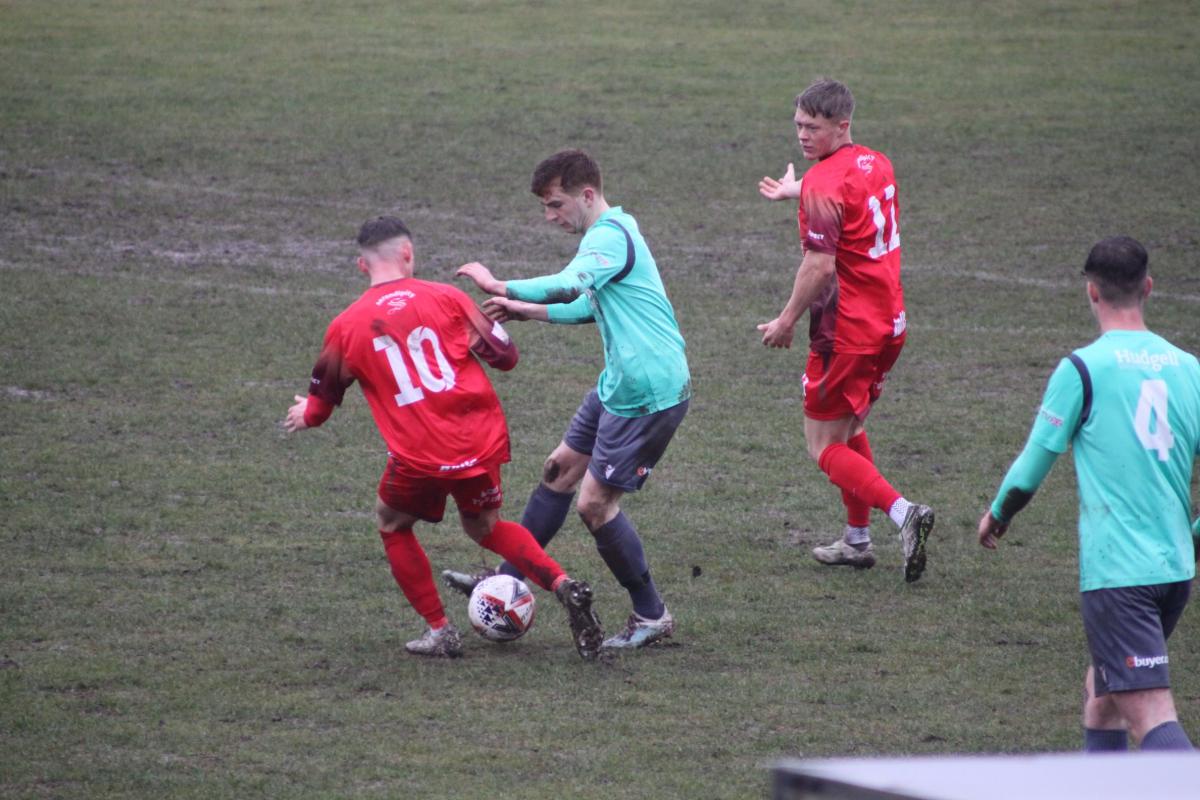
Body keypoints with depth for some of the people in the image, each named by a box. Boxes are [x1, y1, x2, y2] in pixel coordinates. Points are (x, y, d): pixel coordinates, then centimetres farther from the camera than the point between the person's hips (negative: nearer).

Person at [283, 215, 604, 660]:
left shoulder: (345, 327, 1)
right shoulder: (445, 297, 1)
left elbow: (322, 399, 15)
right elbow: (504, 355, 3)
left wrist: (307, 415, 39)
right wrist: (488, 325, 26)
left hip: (419, 457, -2)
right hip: (482, 440, 3)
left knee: (392, 525, 26)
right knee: (484, 527, 26)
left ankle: (440, 632, 20)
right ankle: (563, 586, 4)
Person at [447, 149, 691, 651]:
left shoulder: (609, 236, -19)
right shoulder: (613, 231, 14)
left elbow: (568, 286, -37)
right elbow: (592, 305, 27)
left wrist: (499, 286, -26)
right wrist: (524, 310, 19)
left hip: (647, 393, -11)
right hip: (619, 384, 11)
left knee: (596, 504, -5)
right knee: (561, 468, 17)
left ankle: (651, 617, 7)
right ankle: (509, 581, 29)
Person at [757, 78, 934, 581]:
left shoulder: (822, 185, -19)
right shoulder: (877, 165, 7)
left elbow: (820, 266, -23)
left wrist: (787, 322, -13)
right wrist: (796, 191, 38)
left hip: (846, 332, -9)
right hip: (889, 325, 9)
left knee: (825, 446, 0)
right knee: (849, 427, 23)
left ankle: (901, 512, -19)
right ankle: (857, 540, 27)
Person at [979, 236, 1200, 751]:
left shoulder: (1083, 369, -8)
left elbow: (1032, 468, -2)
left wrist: (996, 516, 18)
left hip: (1116, 572, -6)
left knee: (1151, 717, -13)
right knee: (1104, 688, 26)